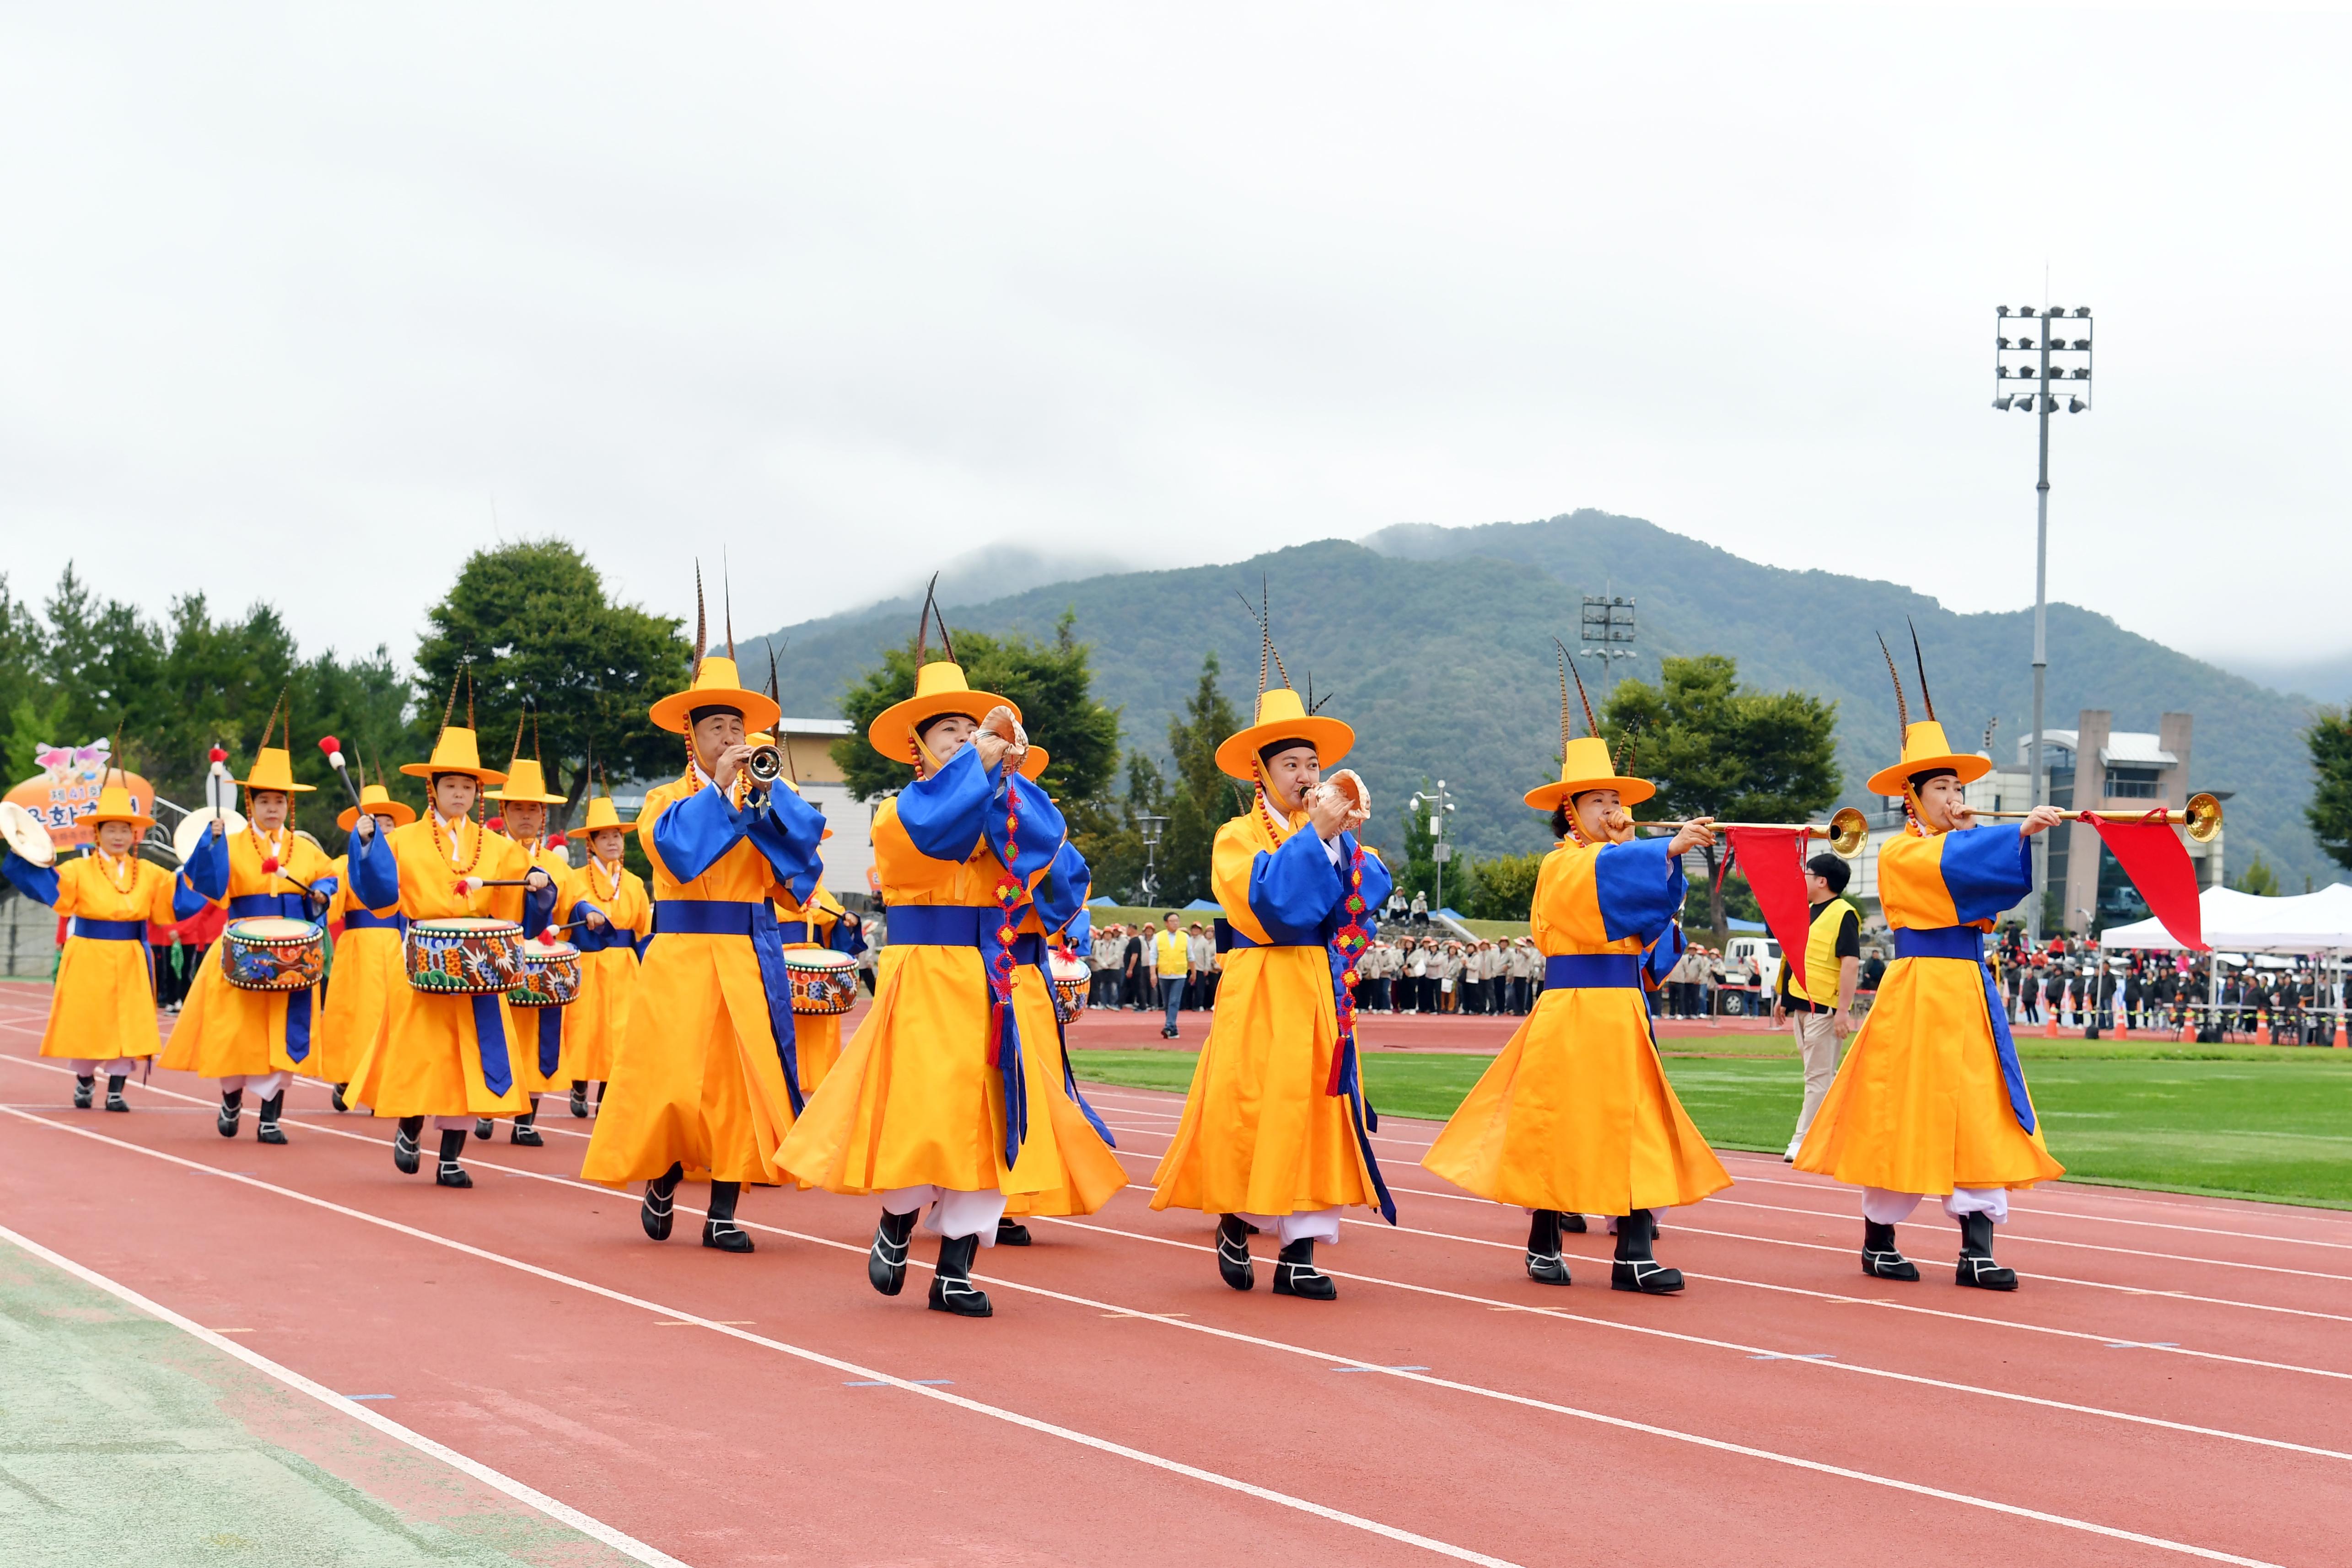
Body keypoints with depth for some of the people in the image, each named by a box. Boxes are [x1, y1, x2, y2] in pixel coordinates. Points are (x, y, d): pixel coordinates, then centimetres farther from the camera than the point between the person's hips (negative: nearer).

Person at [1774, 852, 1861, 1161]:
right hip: (1801, 1005, 10)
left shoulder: (1843, 915, -13)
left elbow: (1851, 963, -18)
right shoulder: (1806, 912, 16)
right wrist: (1783, 996, 22)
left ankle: (1804, 1142, -6)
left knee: (1818, 1077, -6)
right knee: (1824, 1075, 15)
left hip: (1824, 1008, -10)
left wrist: (1843, 1010, -23)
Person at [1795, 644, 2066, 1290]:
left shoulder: (1957, 848, 20)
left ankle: (1977, 1250, -1)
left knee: (1979, 1116, 0)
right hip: (1918, 990, -7)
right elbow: (1953, 864, -23)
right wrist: (2017, 831, -31)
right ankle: (1879, 1242, 11)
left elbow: (1998, 878, 6)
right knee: (1906, 1116, -2)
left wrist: (1977, 836, -7)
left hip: (1970, 992, 7)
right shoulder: (1900, 854, -5)